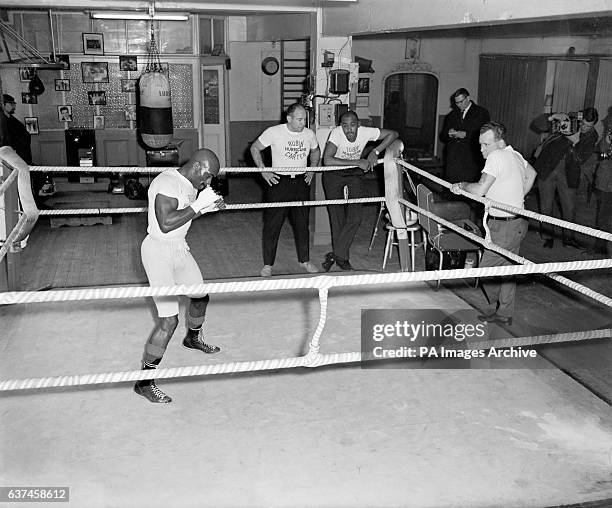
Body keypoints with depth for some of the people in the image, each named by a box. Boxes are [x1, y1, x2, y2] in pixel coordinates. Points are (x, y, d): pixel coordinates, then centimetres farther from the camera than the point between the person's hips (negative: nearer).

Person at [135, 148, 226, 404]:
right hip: (158, 251, -9)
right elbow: (166, 224, -33)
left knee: (201, 296, 25)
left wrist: (209, 207, 1)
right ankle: (144, 381, 0)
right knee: (169, 319, -13)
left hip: (179, 248, 10)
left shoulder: (191, 184, 5)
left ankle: (193, 338, 57)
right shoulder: (167, 183, -23)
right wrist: (198, 205, -27)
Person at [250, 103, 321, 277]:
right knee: (272, 223, -1)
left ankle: (304, 260, 24)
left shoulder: (309, 134, 1)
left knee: (302, 223, 10)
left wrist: (312, 170, 9)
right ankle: (268, 264, 10)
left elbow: (315, 151, 22)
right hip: (278, 182, -3)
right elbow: (254, 148, 1)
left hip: (301, 182, 3)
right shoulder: (274, 132, -10)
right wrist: (263, 171, -7)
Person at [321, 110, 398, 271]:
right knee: (337, 218, -1)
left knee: (355, 217, -9)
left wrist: (375, 152, -25)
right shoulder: (336, 133, -29)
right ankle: (342, 258, 14)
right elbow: (327, 160, -41)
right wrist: (357, 162, -40)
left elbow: (393, 134, -11)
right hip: (334, 175, -2)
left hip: (355, 175, 2)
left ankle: (335, 255, 1)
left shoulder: (366, 132, -22)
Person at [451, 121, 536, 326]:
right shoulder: (515, 155, 11)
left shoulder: (496, 157, -19)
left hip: (505, 226, -10)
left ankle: (500, 309, 15)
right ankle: (505, 313, 26)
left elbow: (480, 189, -27)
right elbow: (531, 174, 30)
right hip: (517, 222, 10)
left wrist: (462, 185, -9)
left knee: (487, 269, -2)